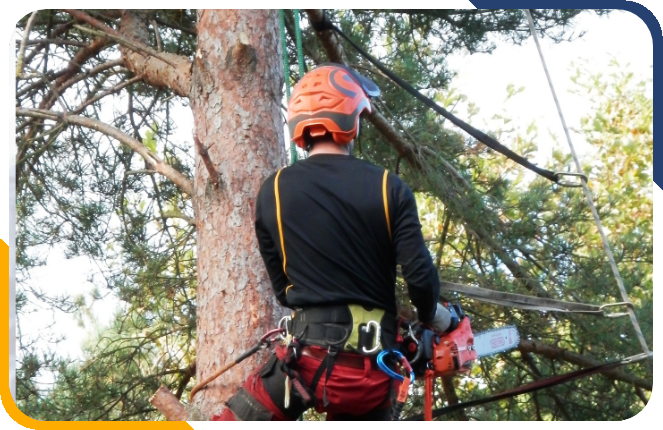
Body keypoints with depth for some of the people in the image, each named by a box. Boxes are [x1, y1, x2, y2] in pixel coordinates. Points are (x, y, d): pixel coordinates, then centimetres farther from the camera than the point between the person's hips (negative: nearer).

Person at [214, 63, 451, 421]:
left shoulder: (273, 191, 2)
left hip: (308, 356, -1)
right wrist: (434, 318, 15)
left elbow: (282, 287, 9)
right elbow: (420, 275, -6)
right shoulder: (388, 187, -1)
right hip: (370, 369, 2)